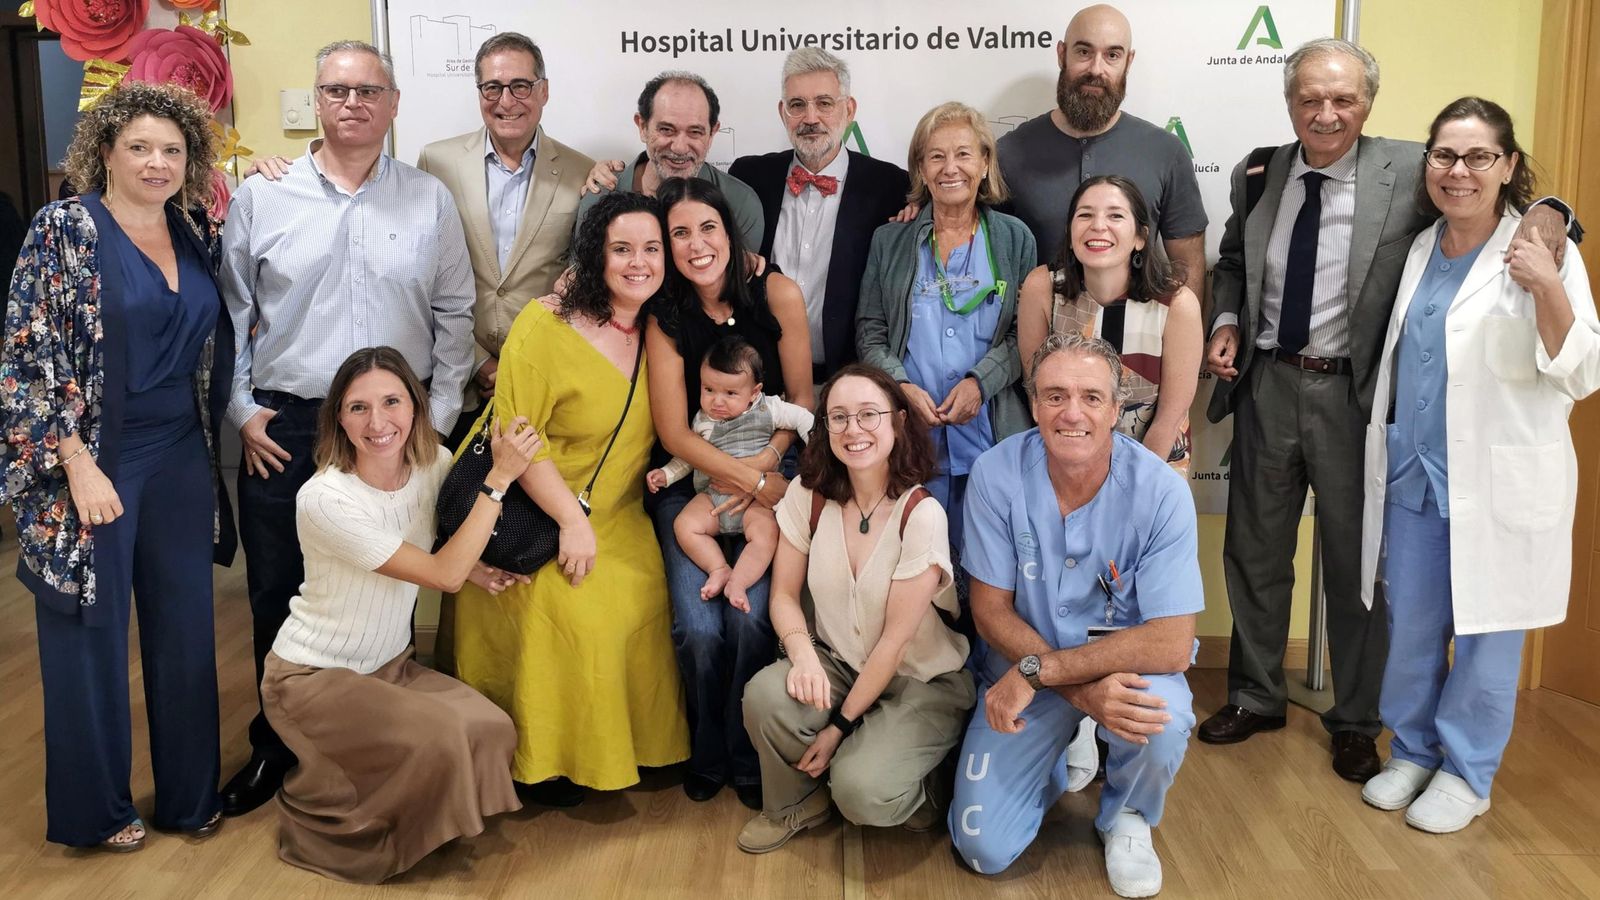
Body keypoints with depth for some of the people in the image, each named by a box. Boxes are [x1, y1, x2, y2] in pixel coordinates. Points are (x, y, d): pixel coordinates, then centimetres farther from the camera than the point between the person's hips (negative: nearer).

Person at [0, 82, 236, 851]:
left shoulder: (198, 233, 8)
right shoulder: (63, 229, -8)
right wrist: (78, 464, -17)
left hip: (182, 463, 5)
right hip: (95, 463, -5)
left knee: (186, 630, 11)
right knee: (91, 635, 8)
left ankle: (188, 792, 27)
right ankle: (93, 809, 24)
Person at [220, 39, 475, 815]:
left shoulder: (430, 200, 4)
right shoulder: (260, 197, 3)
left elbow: (454, 315, 7)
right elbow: (229, 314, 6)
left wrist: (438, 414, 2)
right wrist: (240, 410, 0)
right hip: (283, 429, 0)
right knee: (279, 594, 8)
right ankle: (276, 744, 27)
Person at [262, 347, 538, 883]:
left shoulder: (435, 463, -9)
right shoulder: (324, 499, -27)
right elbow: (444, 575, -26)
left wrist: (474, 567, -10)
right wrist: (500, 477, -27)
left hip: (390, 666, 6)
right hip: (311, 677, -6)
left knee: (490, 732, -18)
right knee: (435, 738, -27)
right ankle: (319, 815, 0)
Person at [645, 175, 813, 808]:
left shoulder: (778, 295, -6)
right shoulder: (665, 320, -6)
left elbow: (801, 399, 0)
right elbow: (674, 433, -9)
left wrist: (762, 468, -15)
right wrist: (751, 482, -19)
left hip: (769, 475, 0)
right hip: (690, 483, 1)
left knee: (750, 618, -20)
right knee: (698, 626, -17)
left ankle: (748, 759, 7)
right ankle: (707, 755, 13)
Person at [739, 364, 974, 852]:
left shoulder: (922, 515, -20)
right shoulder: (808, 495, -7)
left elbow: (896, 639, -17)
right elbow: (784, 595, -3)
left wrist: (841, 725, -15)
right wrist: (803, 655, -24)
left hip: (921, 682, -4)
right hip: (838, 664, 4)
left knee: (860, 790, -28)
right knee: (766, 693, -28)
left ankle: (907, 788, 9)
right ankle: (795, 805, 3)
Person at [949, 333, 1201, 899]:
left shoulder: (1159, 491, -21)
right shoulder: (996, 475, -17)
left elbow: (1171, 643, -24)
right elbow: (992, 610, -10)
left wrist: (1036, 671, -28)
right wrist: (1083, 691, -24)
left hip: (1127, 661, -1)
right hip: (1023, 671, 1)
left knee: (1163, 720, -35)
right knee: (985, 851, -9)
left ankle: (1126, 818, 2)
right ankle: (1063, 752, 24)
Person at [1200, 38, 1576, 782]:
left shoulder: (1409, 171, -8)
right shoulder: (1258, 174, 3)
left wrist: (1546, 214, -25)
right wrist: (1227, 322, -1)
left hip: (1353, 395, -3)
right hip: (1267, 387, 3)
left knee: (1356, 562, 10)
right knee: (1255, 551, 15)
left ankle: (1356, 721, 28)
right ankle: (1256, 696, 35)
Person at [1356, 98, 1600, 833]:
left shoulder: (1541, 252, -8)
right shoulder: (1419, 249, 7)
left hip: (1498, 484, -5)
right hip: (1413, 475, 5)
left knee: (1486, 632, 6)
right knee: (1410, 626, 13)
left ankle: (1466, 772, 22)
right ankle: (1413, 751, 30)